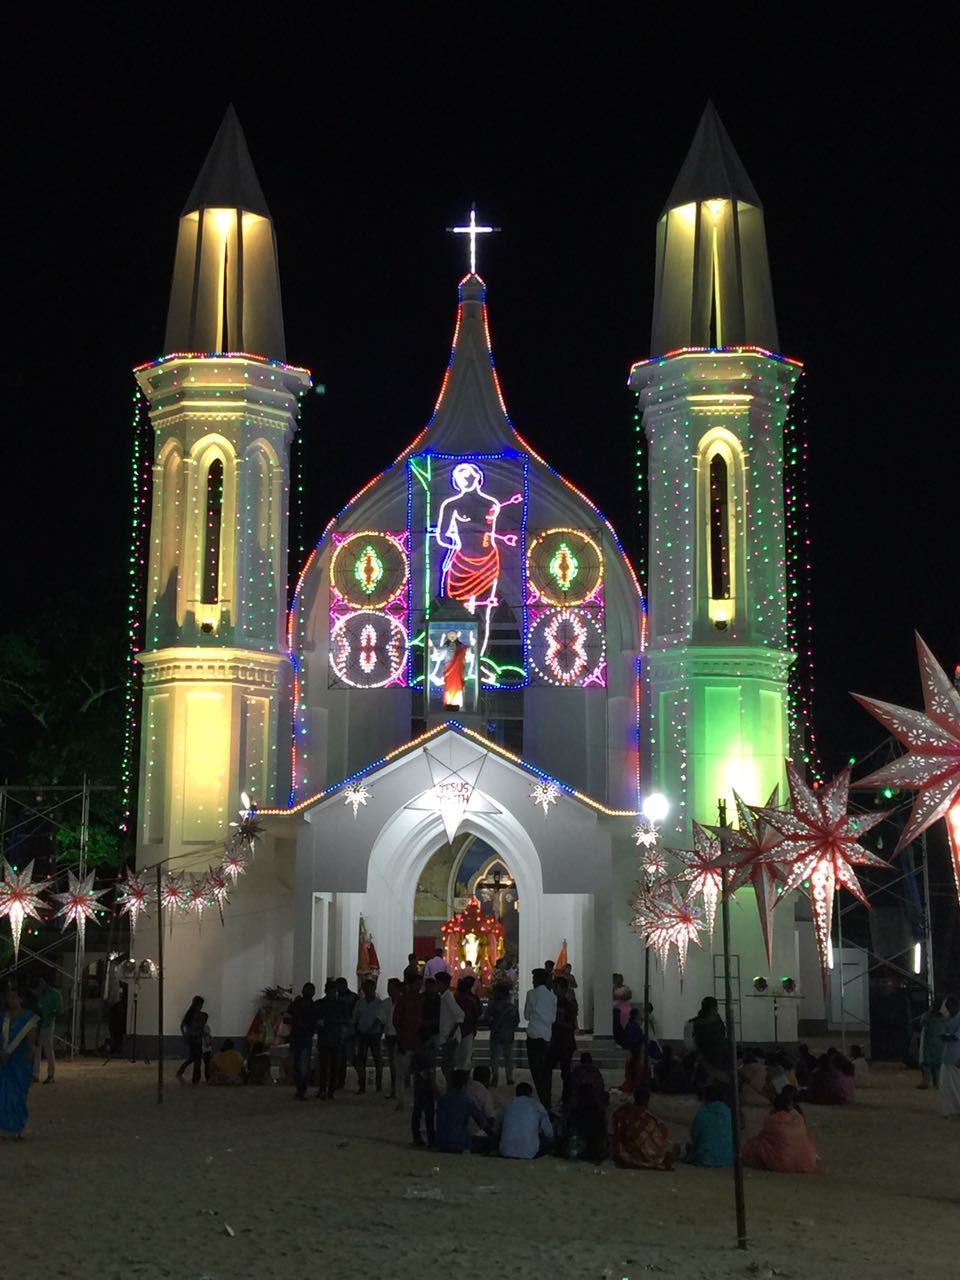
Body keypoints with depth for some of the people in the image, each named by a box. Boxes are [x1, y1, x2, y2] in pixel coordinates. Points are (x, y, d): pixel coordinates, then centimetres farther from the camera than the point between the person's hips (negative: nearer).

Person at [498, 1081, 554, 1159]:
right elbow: (548, 1132, 6)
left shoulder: (508, 1106, 13)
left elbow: (500, 1130, 21)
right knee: (551, 1140, 18)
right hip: (528, 1152, -3)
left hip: (506, 1152, 3)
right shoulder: (536, 1105, 4)